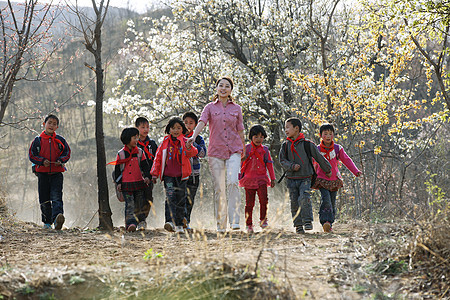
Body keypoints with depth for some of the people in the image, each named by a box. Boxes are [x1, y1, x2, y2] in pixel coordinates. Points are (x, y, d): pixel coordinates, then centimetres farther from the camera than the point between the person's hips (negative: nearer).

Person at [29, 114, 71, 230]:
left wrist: (60, 160, -9)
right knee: (44, 199, 4)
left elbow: (67, 153, 12)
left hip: (57, 173, -1)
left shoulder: (60, 140, 8)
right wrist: (42, 161, -13)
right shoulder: (38, 140, 6)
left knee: (56, 197, -17)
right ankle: (47, 222, 16)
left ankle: (57, 218, -35)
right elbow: (31, 155, 4)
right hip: (42, 173, 1)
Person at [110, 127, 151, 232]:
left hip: (139, 182, 3)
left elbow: (145, 166, 6)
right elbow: (117, 169, 5)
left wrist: (147, 176, -10)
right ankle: (130, 223, -20)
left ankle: (140, 223, 16)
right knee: (129, 204, -12)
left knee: (139, 205, 7)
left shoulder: (140, 152, 7)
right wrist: (118, 182, -1)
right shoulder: (121, 154, 1)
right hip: (126, 184, -3)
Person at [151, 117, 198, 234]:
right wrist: (155, 174, 11)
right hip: (168, 175, 0)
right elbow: (158, 157, 12)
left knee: (181, 200, 7)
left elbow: (192, 153, -15)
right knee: (170, 197, -17)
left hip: (181, 176, 1)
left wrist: (190, 149, -39)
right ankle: (170, 221, -27)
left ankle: (179, 224, 18)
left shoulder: (185, 142, 2)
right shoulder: (165, 142, 6)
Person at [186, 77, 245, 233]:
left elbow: (240, 130, 15)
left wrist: (243, 150, 17)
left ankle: (234, 220, -23)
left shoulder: (236, 108, 10)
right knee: (219, 188, 0)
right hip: (215, 151, 0)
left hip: (234, 151, 0)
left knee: (232, 182, -22)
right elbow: (202, 122, -10)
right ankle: (220, 224, 8)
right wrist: (193, 136, -29)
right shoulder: (210, 107, 7)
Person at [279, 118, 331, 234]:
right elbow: (282, 160, 4)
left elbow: (319, 157, 6)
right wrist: (292, 166, -15)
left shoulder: (307, 144, -3)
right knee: (294, 203, 2)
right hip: (291, 179, 3)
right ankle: (298, 226, 10)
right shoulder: (285, 145, 6)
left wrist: (327, 170, 16)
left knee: (304, 199, -21)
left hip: (305, 179, -3)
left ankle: (308, 222, -14)